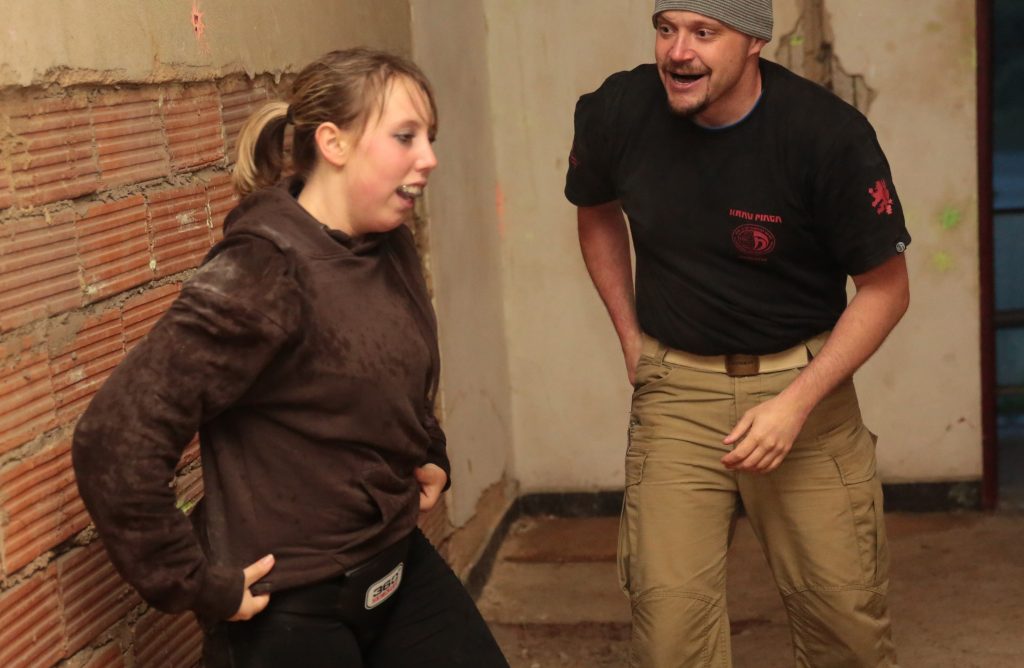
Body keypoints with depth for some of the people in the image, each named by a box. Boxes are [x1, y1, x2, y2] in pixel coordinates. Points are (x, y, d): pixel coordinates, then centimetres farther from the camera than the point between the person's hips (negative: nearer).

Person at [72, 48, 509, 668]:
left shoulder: (391, 249, 0)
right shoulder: (262, 276, -24)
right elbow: (113, 440, -27)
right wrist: (197, 586, -19)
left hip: (400, 566, 7)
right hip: (290, 612, -7)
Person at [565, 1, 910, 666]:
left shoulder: (830, 133, -17)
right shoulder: (615, 112, -8)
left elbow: (885, 287, -7)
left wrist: (796, 402, -15)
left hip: (803, 380, -1)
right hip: (675, 387, 2)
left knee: (846, 610, 3)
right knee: (669, 607, -6)